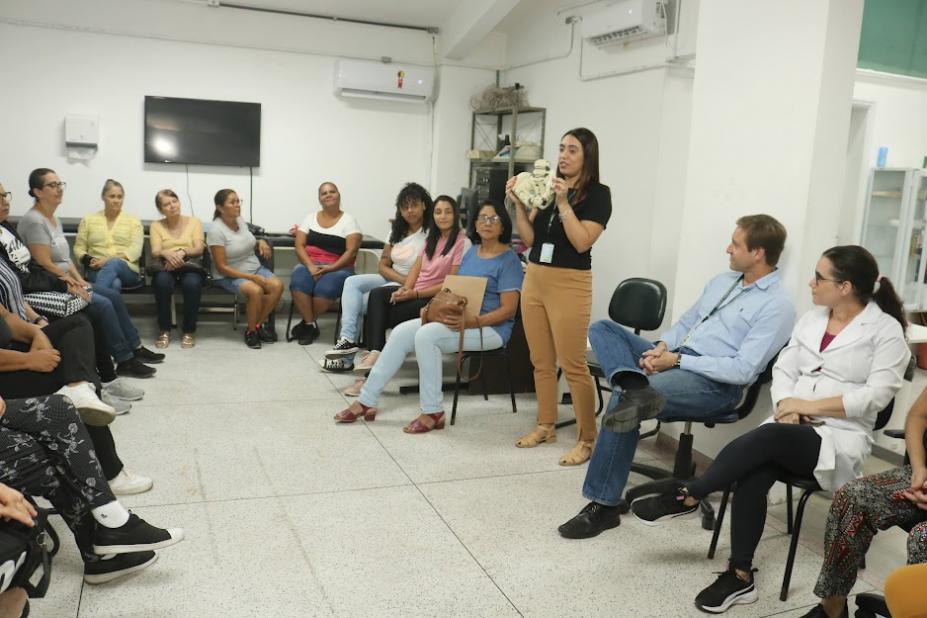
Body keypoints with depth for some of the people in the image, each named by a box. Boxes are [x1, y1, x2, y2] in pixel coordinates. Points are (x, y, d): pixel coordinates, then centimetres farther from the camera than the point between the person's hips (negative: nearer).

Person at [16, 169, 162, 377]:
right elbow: (45, 265, -20)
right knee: (104, 304, -20)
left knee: (114, 296, 3)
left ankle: (136, 348, 10)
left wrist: (80, 281, 1)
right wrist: (73, 283, -12)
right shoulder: (34, 220, -17)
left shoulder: (54, 219, 13)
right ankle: (124, 360, -12)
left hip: (66, 281, 10)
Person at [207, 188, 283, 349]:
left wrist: (261, 242, -1)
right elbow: (221, 267, -20)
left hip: (254, 267, 7)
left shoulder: (241, 220, 2)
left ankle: (259, 324, -2)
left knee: (277, 286, -20)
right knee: (255, 290, -34)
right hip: (230, 275, -6)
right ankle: (251, 330, -10)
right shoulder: (216, 230, -18)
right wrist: (251, 277, -25)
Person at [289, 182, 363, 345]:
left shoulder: (349, 220, 4)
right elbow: (299, 245, 4)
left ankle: (306, 323, -9)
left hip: (338, 268, -2)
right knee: (298, 283, -32)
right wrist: (310, 266, -14)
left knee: (325, 288, -34)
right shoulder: (310, 218, 13)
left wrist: (330, 268, -18)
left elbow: (351, 251, -6)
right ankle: (311, 325, -15)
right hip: (309, 265, 2)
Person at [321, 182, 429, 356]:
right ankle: (347, 339, -23)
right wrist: (404, 280, -10)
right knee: (352, 282, -12)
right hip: (390, 280, 8)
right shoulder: (397, 231, 12)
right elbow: (383, 266, 6)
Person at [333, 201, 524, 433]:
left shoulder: (509, 260, -8)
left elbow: (508, 310, -14)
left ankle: (433, 412, -20)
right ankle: (366, 401, -5)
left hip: (490, 327, -8)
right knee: (402, 332, -9)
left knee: (426, 335, -29)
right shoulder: (471, 253, 15)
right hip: (457, 320, 8)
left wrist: (470, 322, -25)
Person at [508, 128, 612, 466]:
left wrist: (563, 203, -19)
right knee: (541, 362, 12)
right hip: (534, 279, 6)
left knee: (573, 365, -7)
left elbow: (582, 242, -16)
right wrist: (518, 203, -3)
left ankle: (587, 440, 3)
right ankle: (545, 426, 26)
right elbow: (529, 239, 8)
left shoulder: (598, 194, -5)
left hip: (569, 284, -6)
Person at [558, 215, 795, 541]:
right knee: (602, 328, -7)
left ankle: (604, 505, -19)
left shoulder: (776, 306, -10)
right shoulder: (723, 281, 17)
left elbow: (742, 370, -18)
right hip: (674, 358, 9)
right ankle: (636, 388, -37)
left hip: (714, 384, -9)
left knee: (622, 402, -30)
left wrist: (677, 360, -17)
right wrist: (662, 346, 0)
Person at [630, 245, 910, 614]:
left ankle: (687, 497, -21)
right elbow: (783, 370, 10)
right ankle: (740, 576, -17)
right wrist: (787, 407, -10)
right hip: (791, 431, 5)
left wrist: (809, 405, -16)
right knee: (753, 476, -27)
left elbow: (876, 395, -13)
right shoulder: (811, 319, 14)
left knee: (770, 436, -34)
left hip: (841, 440, -4)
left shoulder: (887, 330, -4)